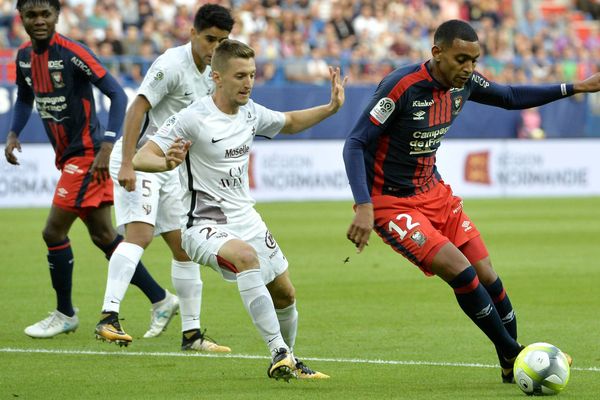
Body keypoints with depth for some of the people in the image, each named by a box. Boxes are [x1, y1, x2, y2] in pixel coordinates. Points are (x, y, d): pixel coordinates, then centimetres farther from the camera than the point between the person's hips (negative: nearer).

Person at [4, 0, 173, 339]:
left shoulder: (72, 53, -18)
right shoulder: (25, 56, 6)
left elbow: (118, 95, -20)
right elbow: (25, 99, 24)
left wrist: (107, 147, -27)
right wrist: (14, 134, 6)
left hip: (87, 156, -8)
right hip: (68, 157, 8)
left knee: (54, 232, -8)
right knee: (104, 237, 10)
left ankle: (65, 315, 8)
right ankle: (160, 299, 18)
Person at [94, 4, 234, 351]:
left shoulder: (209, 74, 10)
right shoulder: (172, 65, -17)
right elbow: (137, 110, -22)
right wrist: (127, 164, -28)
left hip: (168, 166, 9)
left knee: (185, 246, 9)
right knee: (140, 233, -26)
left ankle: (191, 333, 16)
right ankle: (109, 317, -35)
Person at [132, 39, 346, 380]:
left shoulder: (251, 113, 3)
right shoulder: (193, 119, -18)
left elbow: (289, 123, 25)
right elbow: (139, 159, -21)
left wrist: (331, 108, 10)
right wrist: (167, 163, -43)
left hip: (246, 218, 8)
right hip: (205, 223, -8)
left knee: (285, 294, 14)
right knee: (246, 256, -37)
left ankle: (289, 362, 41)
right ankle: (279, 353, -36)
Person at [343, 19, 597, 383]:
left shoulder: (465, 84, -3)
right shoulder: (401, 87, -25)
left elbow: (510, 97, 17)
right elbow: (356, 144, -23)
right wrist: (364, 207, -32)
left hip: (434, 193, 7)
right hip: (391, 202, -7)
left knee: (487, 275, 3)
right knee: (462, 272, -19)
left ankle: (513, 367, 19)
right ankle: (512, 356, -3)